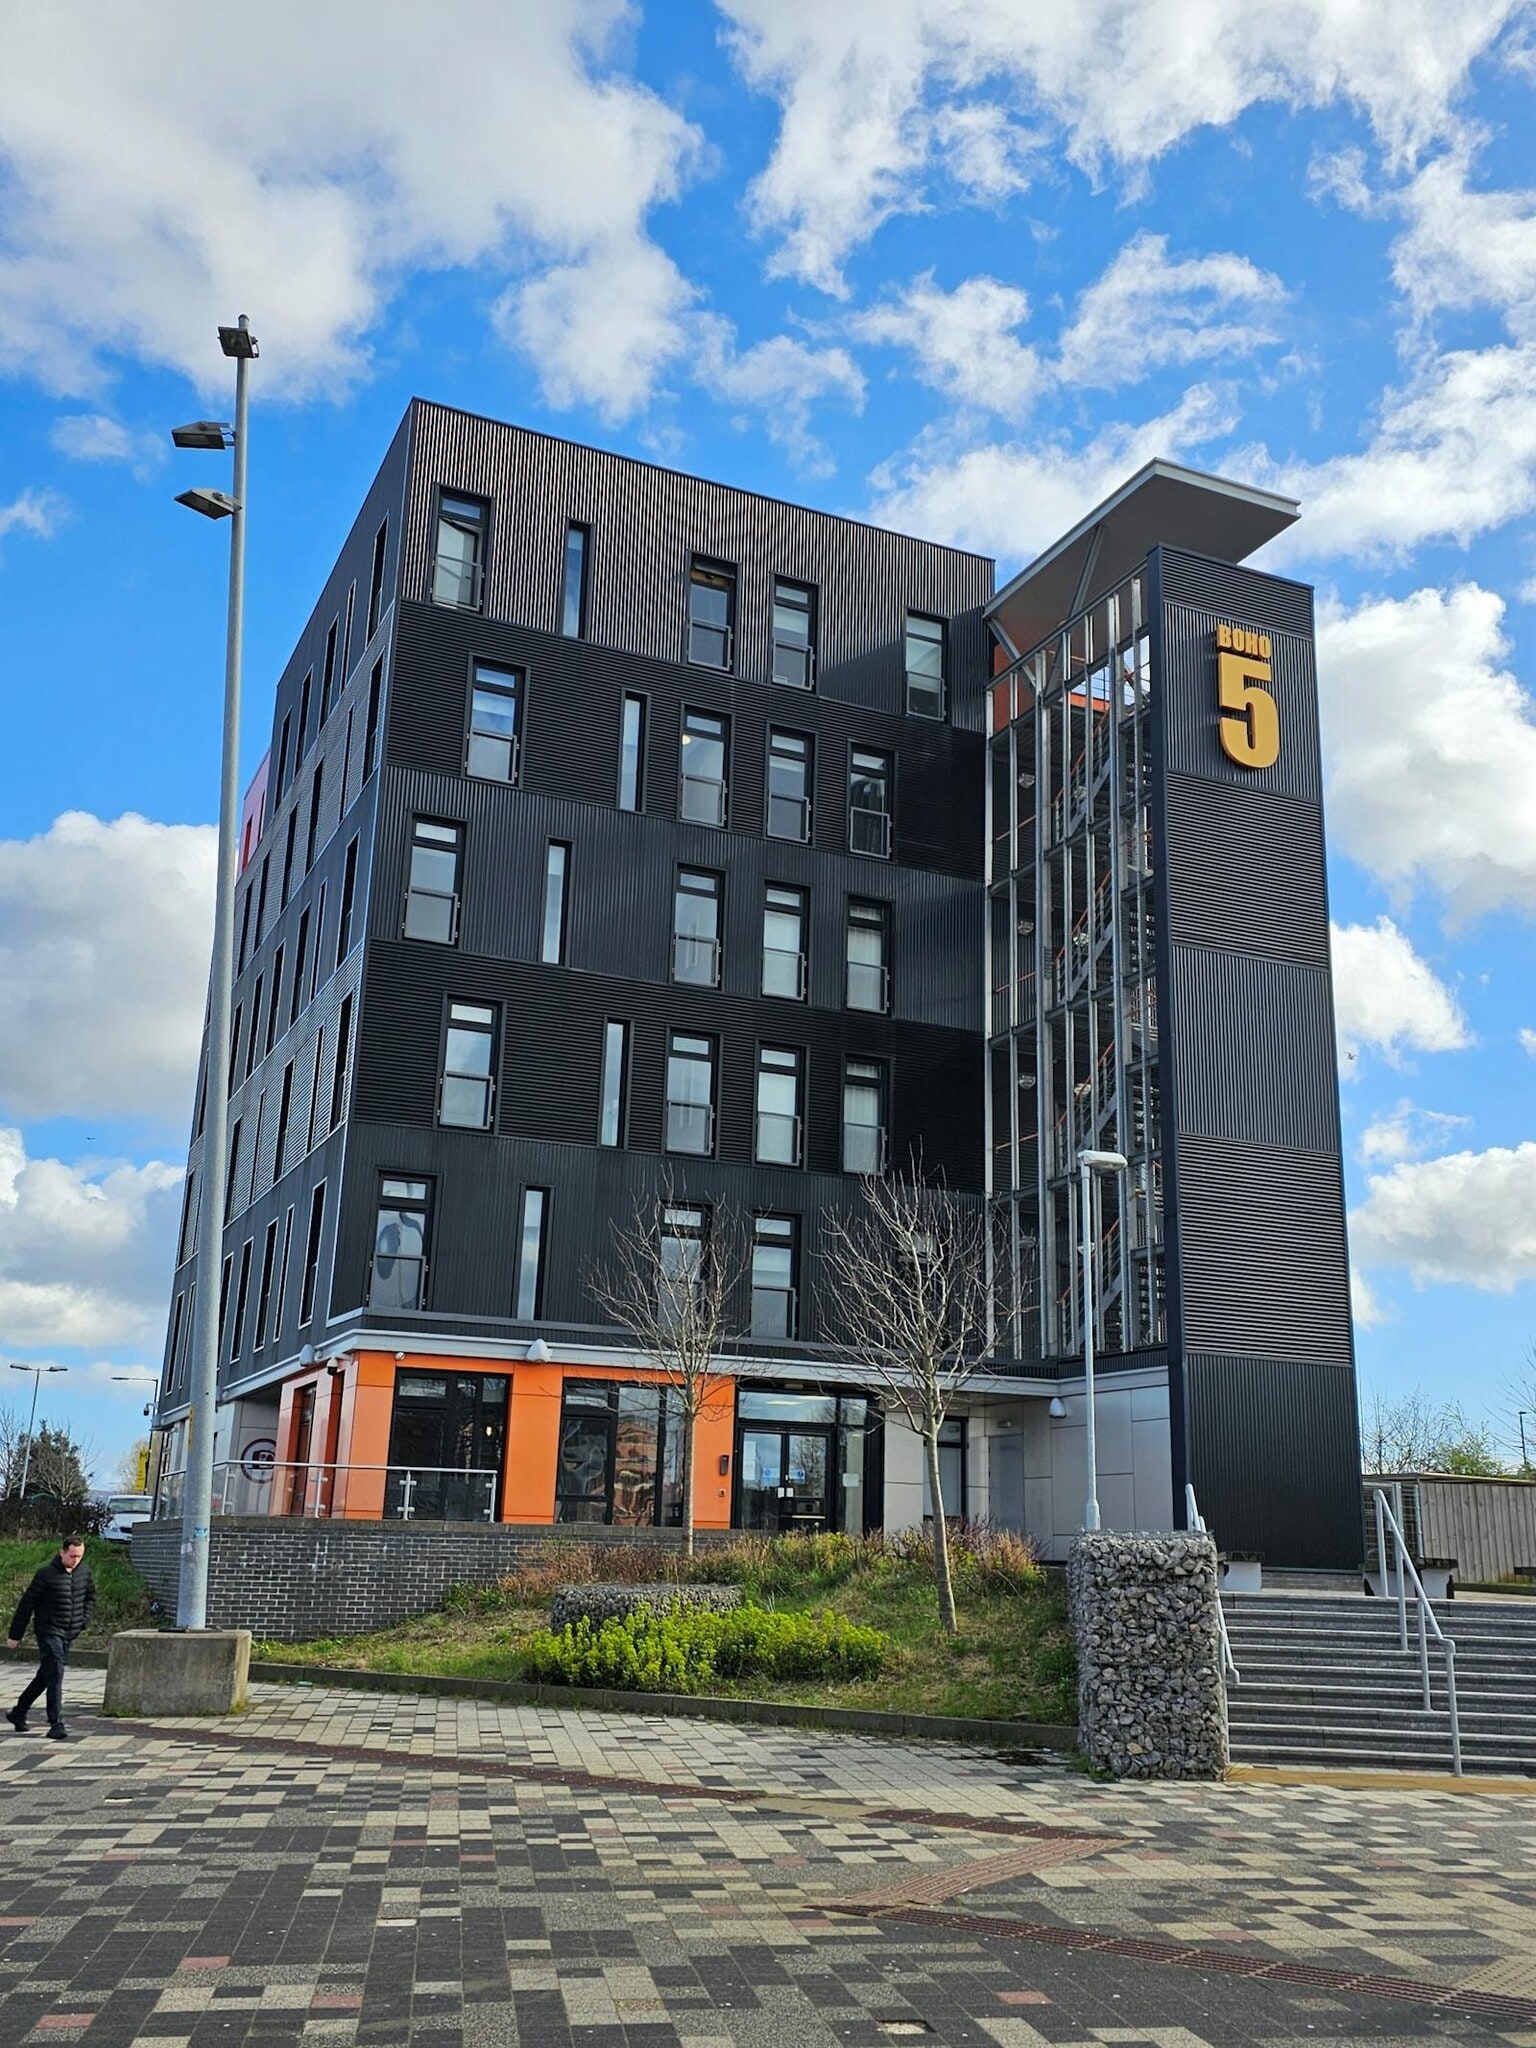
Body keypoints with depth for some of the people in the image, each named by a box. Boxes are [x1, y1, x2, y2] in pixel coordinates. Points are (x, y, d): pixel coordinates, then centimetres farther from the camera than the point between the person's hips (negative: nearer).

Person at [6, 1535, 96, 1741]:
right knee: (55, 1676, -13)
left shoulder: (84, 1571, 3)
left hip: (69, 1634, 6)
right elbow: (27, 1604, -8)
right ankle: (56, 1724, -12)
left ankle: (18, 1712, 33)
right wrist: (15, 1635, -5)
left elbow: (91, 1596, 20)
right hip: (49, 1632, -6)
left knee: (46, 1676, 16)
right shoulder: (46, 1574, -14)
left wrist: (83, 1620, 8)